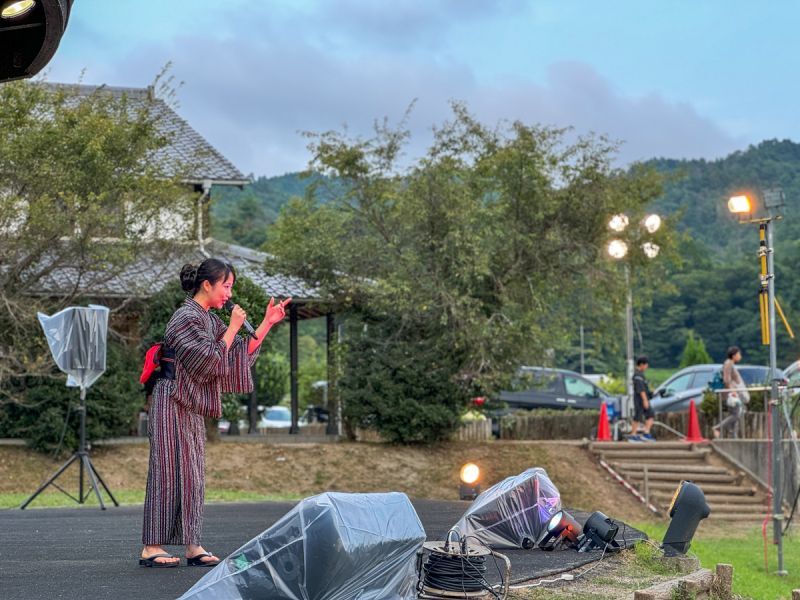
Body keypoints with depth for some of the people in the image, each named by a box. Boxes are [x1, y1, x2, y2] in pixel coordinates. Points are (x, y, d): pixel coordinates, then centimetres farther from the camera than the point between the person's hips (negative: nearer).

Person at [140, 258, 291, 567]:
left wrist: (268, 323, 8)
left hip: (190, 406, 9)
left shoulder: (208, 319, 14)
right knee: (170, 470, -8)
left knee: (190, 473, 8)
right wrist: (233, 328, -14)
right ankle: (151, 548, -5)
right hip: (173, 403, -9)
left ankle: (192, 546, 11)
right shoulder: (186, 317, -14)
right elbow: (212, 359, -18)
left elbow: (242, 352, 14)